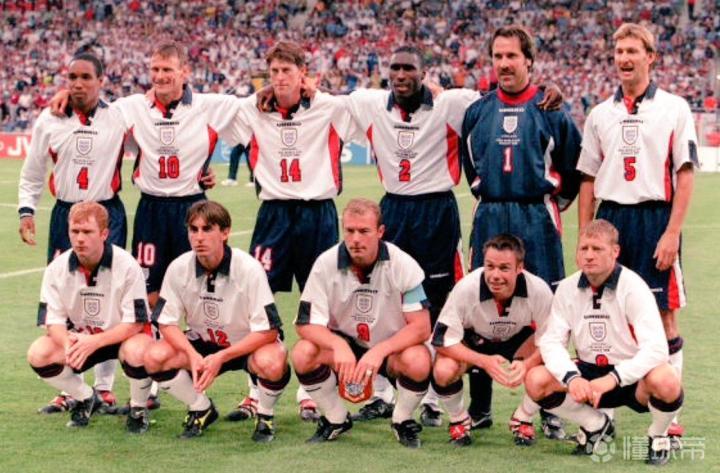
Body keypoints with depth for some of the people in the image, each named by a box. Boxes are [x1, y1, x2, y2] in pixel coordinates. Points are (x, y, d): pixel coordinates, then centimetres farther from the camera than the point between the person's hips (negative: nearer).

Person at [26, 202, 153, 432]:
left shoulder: (127, 266, -22)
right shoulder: (57, 268, -12)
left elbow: (135, 323, -22)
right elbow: (53, 321, -10)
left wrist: (94, 342, -35)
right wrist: (68, 344, -34)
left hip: (122, 335, -4)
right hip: (80, 337, 4)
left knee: (136, 352, -39)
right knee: (38, 354, -22)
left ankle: (138, 408, -5)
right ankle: (86, 398, 6)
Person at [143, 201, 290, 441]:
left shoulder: (249, 269, -25)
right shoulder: (179, 268, -14)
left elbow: (268, 331, -24)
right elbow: (167, 323, -7)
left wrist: (221, 358, -31)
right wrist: (193, 356, -26)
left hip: (247, 345, -4)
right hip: (202, 344, 4)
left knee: (271, 364, -38)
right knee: (154, 356, -22)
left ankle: (265, 416, -2)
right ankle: (202, 410, 5)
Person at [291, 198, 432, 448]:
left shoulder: (403, 265, -18)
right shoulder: (326, 264, -14)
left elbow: (421, 327, -19)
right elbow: (306, 324, -15)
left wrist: (379, 351, -35)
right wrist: (339, 345, -37)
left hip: (392, 346, -2)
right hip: (343, 344, 2)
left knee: (418, 361, -35)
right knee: (303, 354, -28)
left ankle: (402, 421, -2)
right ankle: (336, 419, 0)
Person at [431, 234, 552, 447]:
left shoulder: (539, 291, -30)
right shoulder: (466, 288, -33)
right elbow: (443, 340, -27)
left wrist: (527, 365, -40)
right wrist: (484, 361, -40)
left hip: (518, 340, 1)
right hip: (473, 341, -1)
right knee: (443, 371, -32)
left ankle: (522, 420, 1)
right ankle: (459, 420, 2)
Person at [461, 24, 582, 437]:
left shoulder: (551, 110, -2)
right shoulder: (477, 111, 8)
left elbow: (576, 164, 6)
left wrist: (553, 201, 9)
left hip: (537, 220, -3)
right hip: (489, 219, 3)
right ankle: (480, 406, 15)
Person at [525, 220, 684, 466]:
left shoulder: (633, 287, -18)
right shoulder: (567, 289, -5)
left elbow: (656, 348, -28)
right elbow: (551, 341, -8)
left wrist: (613, 379, -38)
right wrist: (571, 378, -28)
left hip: (632, 376, -4)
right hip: (589, 374, 4)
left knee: (665, 383, -38)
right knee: (536, 381, -19)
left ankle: (658, 436, -2)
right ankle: (596, 425, 7)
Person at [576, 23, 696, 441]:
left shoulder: (674, 109, 1)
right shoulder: (600, 115, 12)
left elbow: (685, 175, -4)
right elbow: (588, 180, 14)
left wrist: (672, 233, -12)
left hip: (655, 218, -3)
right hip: (610, 218, 4)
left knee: (664, 316, -1)